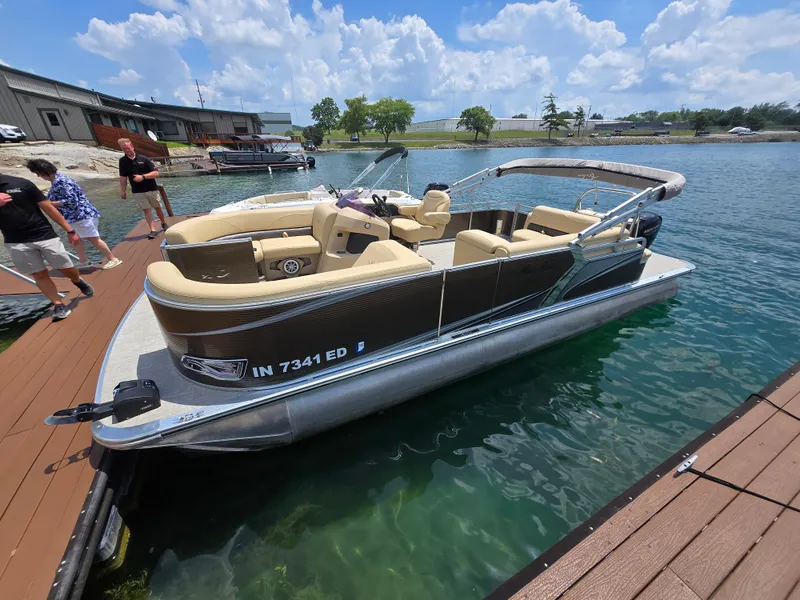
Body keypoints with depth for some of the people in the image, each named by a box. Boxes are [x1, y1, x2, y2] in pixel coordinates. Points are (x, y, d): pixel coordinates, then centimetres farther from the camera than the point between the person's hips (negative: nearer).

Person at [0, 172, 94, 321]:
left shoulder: (21, 184, -4)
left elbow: (48, 208, 1)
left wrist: (69, 230, 0)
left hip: (44, 235, -1)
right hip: (16, 243, 1)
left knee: (67, 269, 6)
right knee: (39, 275, 4)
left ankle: (78, 282, 39)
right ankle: (58, 305, 13)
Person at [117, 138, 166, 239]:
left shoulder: (143, 158, -4)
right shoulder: (122, 161, 3)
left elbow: (156, 173, -8)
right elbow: (123, 177, 6)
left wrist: (143, 177, -19)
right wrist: (123, 191, 5)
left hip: (151, 189, -1)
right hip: (138, 191, 1)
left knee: (158, 208, 10)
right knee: (146, 210, -4)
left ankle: (163, 224, 32)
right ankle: (153, 230, -9)